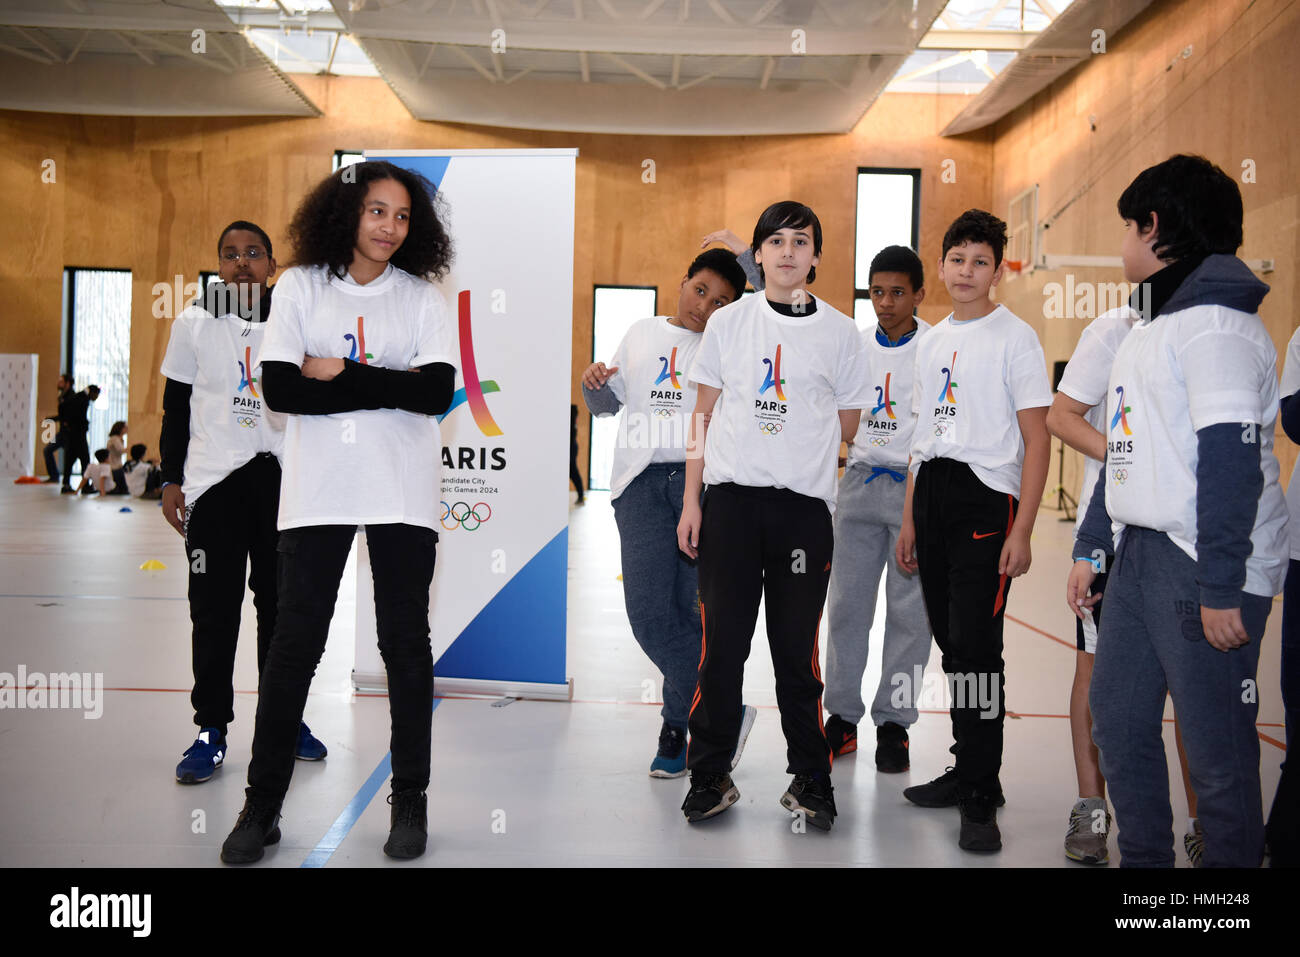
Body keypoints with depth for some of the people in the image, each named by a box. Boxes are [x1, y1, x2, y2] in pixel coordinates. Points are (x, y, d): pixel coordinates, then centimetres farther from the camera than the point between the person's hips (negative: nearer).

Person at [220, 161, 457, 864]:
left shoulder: (422, 296, 5)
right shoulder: (300, 287, 5)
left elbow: (438, 391, -9)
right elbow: (278, 389, -8)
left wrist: (340, 372, -11)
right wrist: (389, 388, -11)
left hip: (402, 493, 0)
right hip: (318, 490, 0)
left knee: (405, 641, 7)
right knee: (294, 643, 2)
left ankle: (410, 799, 19)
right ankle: (262, 803, 14)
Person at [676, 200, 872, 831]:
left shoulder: (839, 331, 7)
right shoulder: (728, 322, 9)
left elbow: (844, 428, 13)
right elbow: (704, 416, 9)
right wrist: (690, 503, 4)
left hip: (804, 506, 0)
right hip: (730, 499, 1)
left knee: (798, 649, 3)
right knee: (722, 643, 2)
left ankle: (809, 778, 17)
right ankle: (710, 775, 14)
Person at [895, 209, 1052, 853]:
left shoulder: (1014, 338, -4)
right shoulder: (931, 342, 16)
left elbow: (1036, 439, -8)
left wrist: (1021, 533, -15)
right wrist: (909, 520, 16)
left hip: (986, 497, -6)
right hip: (932, 494, 7)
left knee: (976, 645, -10)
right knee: (952, 643, 12)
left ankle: (982, 798, -1)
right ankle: (966, 770, 25)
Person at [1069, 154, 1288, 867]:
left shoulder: (1214, 323, -11)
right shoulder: (1147, 328, 19)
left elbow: (1232, 460, -19)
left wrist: (1220, 587, -22)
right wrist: (1091, 547, 17)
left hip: (1202, 568, -9)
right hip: (1138, 557, 9)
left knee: (1216, 746, -1)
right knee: (1118, 724, 13)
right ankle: (1142, 860, 26)